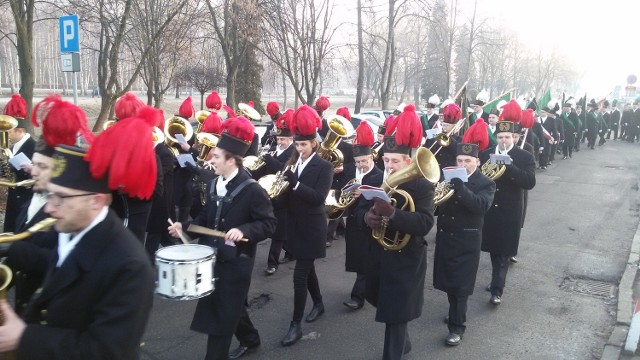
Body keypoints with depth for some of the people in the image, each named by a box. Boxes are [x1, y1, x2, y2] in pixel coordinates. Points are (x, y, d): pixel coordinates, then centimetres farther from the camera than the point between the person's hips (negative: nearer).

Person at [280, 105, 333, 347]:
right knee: (307, 269, 20)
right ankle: (318, 304, 41)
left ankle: (296, 325, 2)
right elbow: (288, 192, 8)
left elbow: (319, 197, -21)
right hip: (296, 225, 7)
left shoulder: (324, 167, -11)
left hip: (312, 229, -6)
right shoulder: (293, 163, 7)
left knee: (300, 275, -7)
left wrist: (295, 183, -30)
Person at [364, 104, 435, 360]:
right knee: (385, 305, 23)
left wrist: (392, 214, -40)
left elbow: (425, 223, -27)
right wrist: (368, 216, -19)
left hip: (406, 259, -7)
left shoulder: (422, 186, -16)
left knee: (396, 313, 2)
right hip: (380, 255, 7)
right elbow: (364, 208, 6)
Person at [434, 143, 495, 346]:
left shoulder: (486, 184, -8)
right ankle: (455, 313, 38)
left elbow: (481, 206, -26)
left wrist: (459, 187, -35)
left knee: (460, 285, 1)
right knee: (448, 281, 17)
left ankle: (456, 327, 11)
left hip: (466, 241, -5)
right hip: (445, 237, 5)